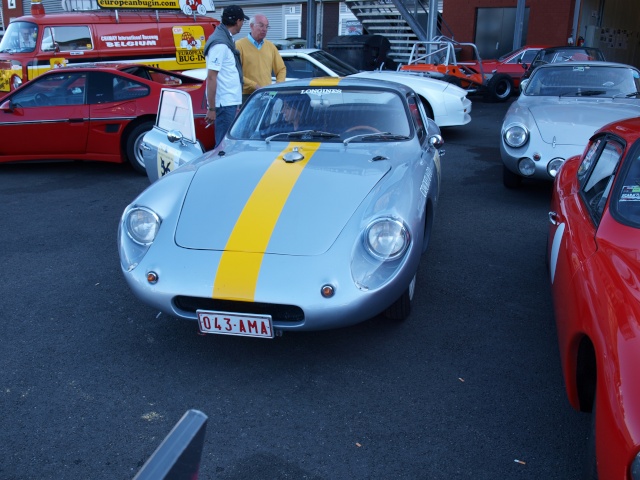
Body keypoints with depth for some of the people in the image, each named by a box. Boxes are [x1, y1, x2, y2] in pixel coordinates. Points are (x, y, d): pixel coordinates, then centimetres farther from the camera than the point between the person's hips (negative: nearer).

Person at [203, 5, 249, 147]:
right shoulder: (220, 44, -15)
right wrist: (211, 108, -19)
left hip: (230, 102, 9)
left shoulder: (226, 39, 14)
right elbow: (211, 78, -18)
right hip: (225, 104, -9)